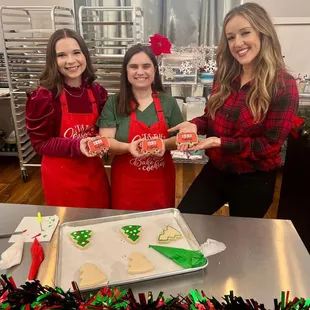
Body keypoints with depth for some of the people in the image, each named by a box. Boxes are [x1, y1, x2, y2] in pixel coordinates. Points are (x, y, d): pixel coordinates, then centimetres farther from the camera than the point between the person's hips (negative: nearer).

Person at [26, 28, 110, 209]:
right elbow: (40, 143, -11)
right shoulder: (43, 97, -16)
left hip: (93, 171, 4)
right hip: (61, 176, -4)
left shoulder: (97, 92, -2)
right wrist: (76, 146, -26)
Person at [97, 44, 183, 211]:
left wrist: (165, 144, -18)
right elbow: (105, 141, -7)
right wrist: (128, 147, -26)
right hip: (126, 183, -1)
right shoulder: (114, 103, -3)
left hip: (161, 182, 2)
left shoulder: (168, 103, 2)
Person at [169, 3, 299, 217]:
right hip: (215, 171, 5)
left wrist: (221, 143, -27)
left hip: (253, 181, -4)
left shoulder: (283, 85, -17)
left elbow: (270, 144, -17)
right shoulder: (224, 77, -1)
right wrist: (196, 125, -14)